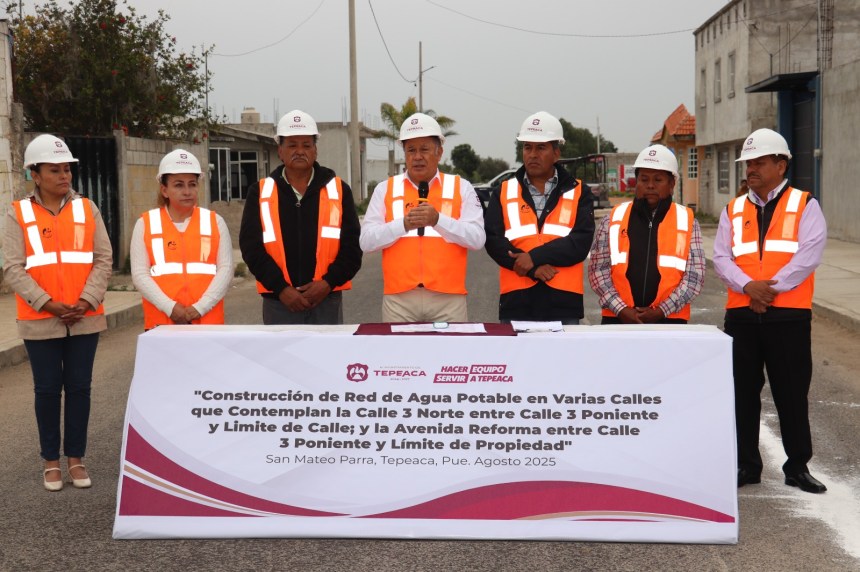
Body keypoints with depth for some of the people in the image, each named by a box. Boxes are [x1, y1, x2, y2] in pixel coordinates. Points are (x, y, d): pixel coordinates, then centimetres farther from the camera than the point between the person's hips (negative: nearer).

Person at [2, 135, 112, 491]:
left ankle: (76, 458, 19)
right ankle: (51, 460, 18)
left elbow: (104, 259, 1)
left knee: (79, 387, 7)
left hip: (85, 318, 2)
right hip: (40, 321, -1)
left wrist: (87, 302, -12)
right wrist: (49, 304, -16)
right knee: (48, 389, 7)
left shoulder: (87, 209, 5)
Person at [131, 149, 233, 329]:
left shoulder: (215, 222, 9)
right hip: (161, 323, -1)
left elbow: (225, 269, 2)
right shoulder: (146, 224, 7)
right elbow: (140, 274, 1)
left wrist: (200, 307, -10)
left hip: (208, 321, 1)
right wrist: (170, 307, -12)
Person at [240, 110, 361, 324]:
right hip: (279, 302, 0)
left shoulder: (339, 190, 6)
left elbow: (353, 244, 2)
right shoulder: (260, 193, 6)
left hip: (327, 300, 0)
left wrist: (329, 282, -13)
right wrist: (281, 288, -12)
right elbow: (251, 247, -1)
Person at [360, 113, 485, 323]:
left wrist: (438, 220, -17)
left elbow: (477, 238, -3)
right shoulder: (385, 189, 9)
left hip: (448, 298, 0)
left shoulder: (461, 187, 8)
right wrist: (403, 224, -15)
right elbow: (366, 241, 0)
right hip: (399, 298, 1)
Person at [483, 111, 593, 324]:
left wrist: (535, 256, -15)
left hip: (563, 301, 0)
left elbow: (581, 241, -5)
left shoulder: (578, 192, 9)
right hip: (516, 299, 1)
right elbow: (493, 240, -1)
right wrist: (532, 268, -14)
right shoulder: (504, 193, 11)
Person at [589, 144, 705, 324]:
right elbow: (598, 269, 4)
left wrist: (661, 311, -9)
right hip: (618, 319, 1)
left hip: (669, 321, 0)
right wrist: (621, 309, -9)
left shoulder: (687, 221, 6)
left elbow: (694, 275, 2)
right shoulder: (613, 219, 7)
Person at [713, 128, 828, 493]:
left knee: (792, 393, 3)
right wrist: (748, 286, -14)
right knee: (742, 392, 8)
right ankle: (746, 465, 19)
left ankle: (798, 467, 16)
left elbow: (809, 255, -9)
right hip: (741, 314, 3)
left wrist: (771, 287, -16)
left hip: (789, 315, -3)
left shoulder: (804, 206, 3)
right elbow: (721, 258, 3)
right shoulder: (733, 210, 13)